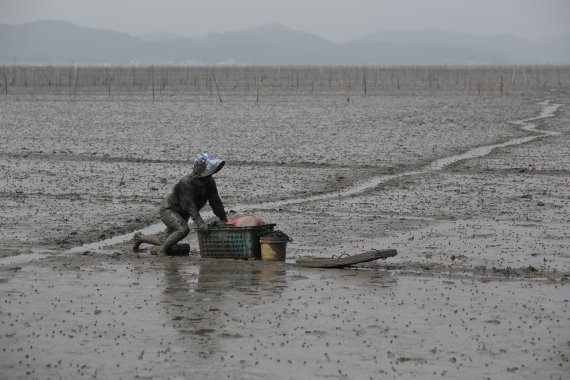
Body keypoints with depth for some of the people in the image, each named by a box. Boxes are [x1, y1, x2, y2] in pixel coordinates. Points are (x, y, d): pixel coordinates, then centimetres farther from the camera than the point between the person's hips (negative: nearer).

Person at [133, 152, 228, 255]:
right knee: (183, 229, -34)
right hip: (169, 209, -9)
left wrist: (223, 218, -4)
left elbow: (215, 201, -1)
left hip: (182, 214, 9)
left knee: (169, 242, 13)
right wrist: (199, 222, -52)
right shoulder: (186, 183, -32)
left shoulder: (209, 182, -8)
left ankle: (140, 237, 33)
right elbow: (189, 205, -41)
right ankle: (161, 252, -18)